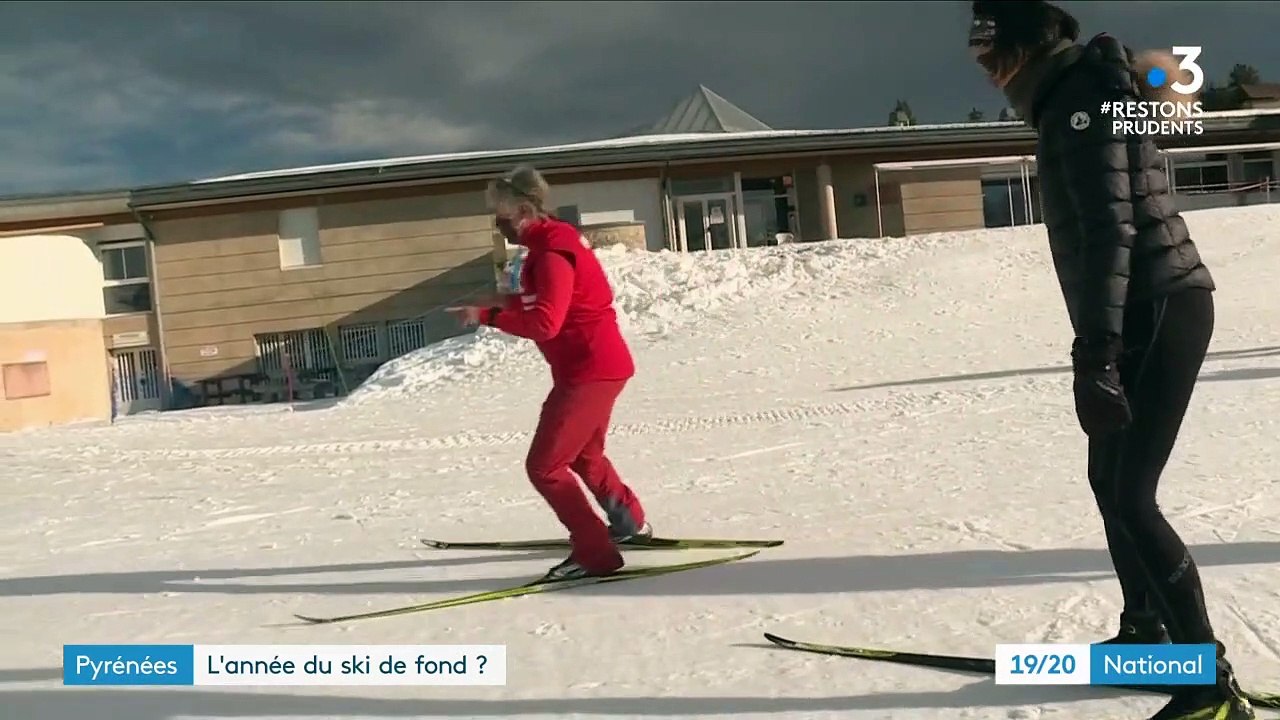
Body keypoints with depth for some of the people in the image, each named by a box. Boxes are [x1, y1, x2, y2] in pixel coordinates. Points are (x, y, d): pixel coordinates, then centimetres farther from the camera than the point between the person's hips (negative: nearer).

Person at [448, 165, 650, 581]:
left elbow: (544, 323, -28)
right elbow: (539, 304, 14)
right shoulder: (548, 245, 13)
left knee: (544, 467, -8)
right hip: (597, 365, 11)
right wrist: (494, 308, -1)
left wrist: (487, 315, -23)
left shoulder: (552, 252, -20)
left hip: (589, 370, -11)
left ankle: (596, 554, -4)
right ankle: (630, 523, 45)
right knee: (584, 455, 29)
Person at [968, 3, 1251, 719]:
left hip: (1159, 312, -10)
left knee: (1132, 497, -11)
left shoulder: (1083, 98, -14)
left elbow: (1110, 231, -23)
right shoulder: (1070, 102, 17)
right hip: (1142, 315, 10)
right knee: (1110, 479, 16)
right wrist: (1098, 346, 26)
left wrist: (1095, 356, -28)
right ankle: (1145, 634, 30)